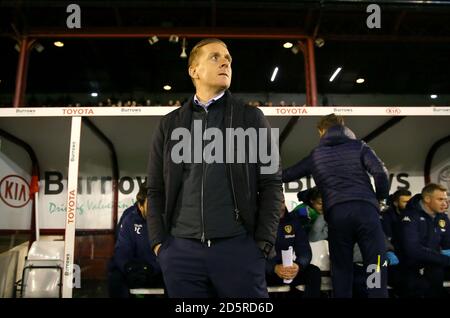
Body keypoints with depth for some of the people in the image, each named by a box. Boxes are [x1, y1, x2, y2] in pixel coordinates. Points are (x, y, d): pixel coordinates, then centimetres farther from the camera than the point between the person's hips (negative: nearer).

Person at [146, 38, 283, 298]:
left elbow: (271, 183, 3)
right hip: (181, 251, 2)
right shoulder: (170, 124, 12)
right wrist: (159, 242, 1)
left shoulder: (252, 118, 7)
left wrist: (264, 242, -5)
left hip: (239, 247, -1)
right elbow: (156, 189, 11)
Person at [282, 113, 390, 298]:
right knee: (376, 266, 0)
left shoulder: (315, 155, 20)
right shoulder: (359, 146, 16)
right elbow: (380, 172, 1)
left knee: (341, 269, 9)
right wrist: (380, 197, 17)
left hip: (336, 213, 1)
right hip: (364, 208, -1)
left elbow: (287, 175, 28)